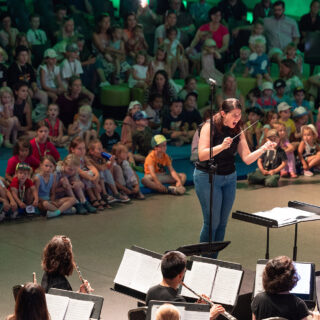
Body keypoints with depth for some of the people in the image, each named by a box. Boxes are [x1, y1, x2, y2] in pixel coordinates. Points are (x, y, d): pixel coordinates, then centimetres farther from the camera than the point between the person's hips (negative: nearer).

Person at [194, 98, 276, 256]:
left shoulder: (237, 131, 4)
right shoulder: (210, 127, -12)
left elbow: (247, 159, 0)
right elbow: (202, 155, -21)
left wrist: (263, 148, -15)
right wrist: (221, 146, -34)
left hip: (229, 178, 6)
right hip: (207, 177, -6)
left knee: (222, 222, 6)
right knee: (212, 221, -7)